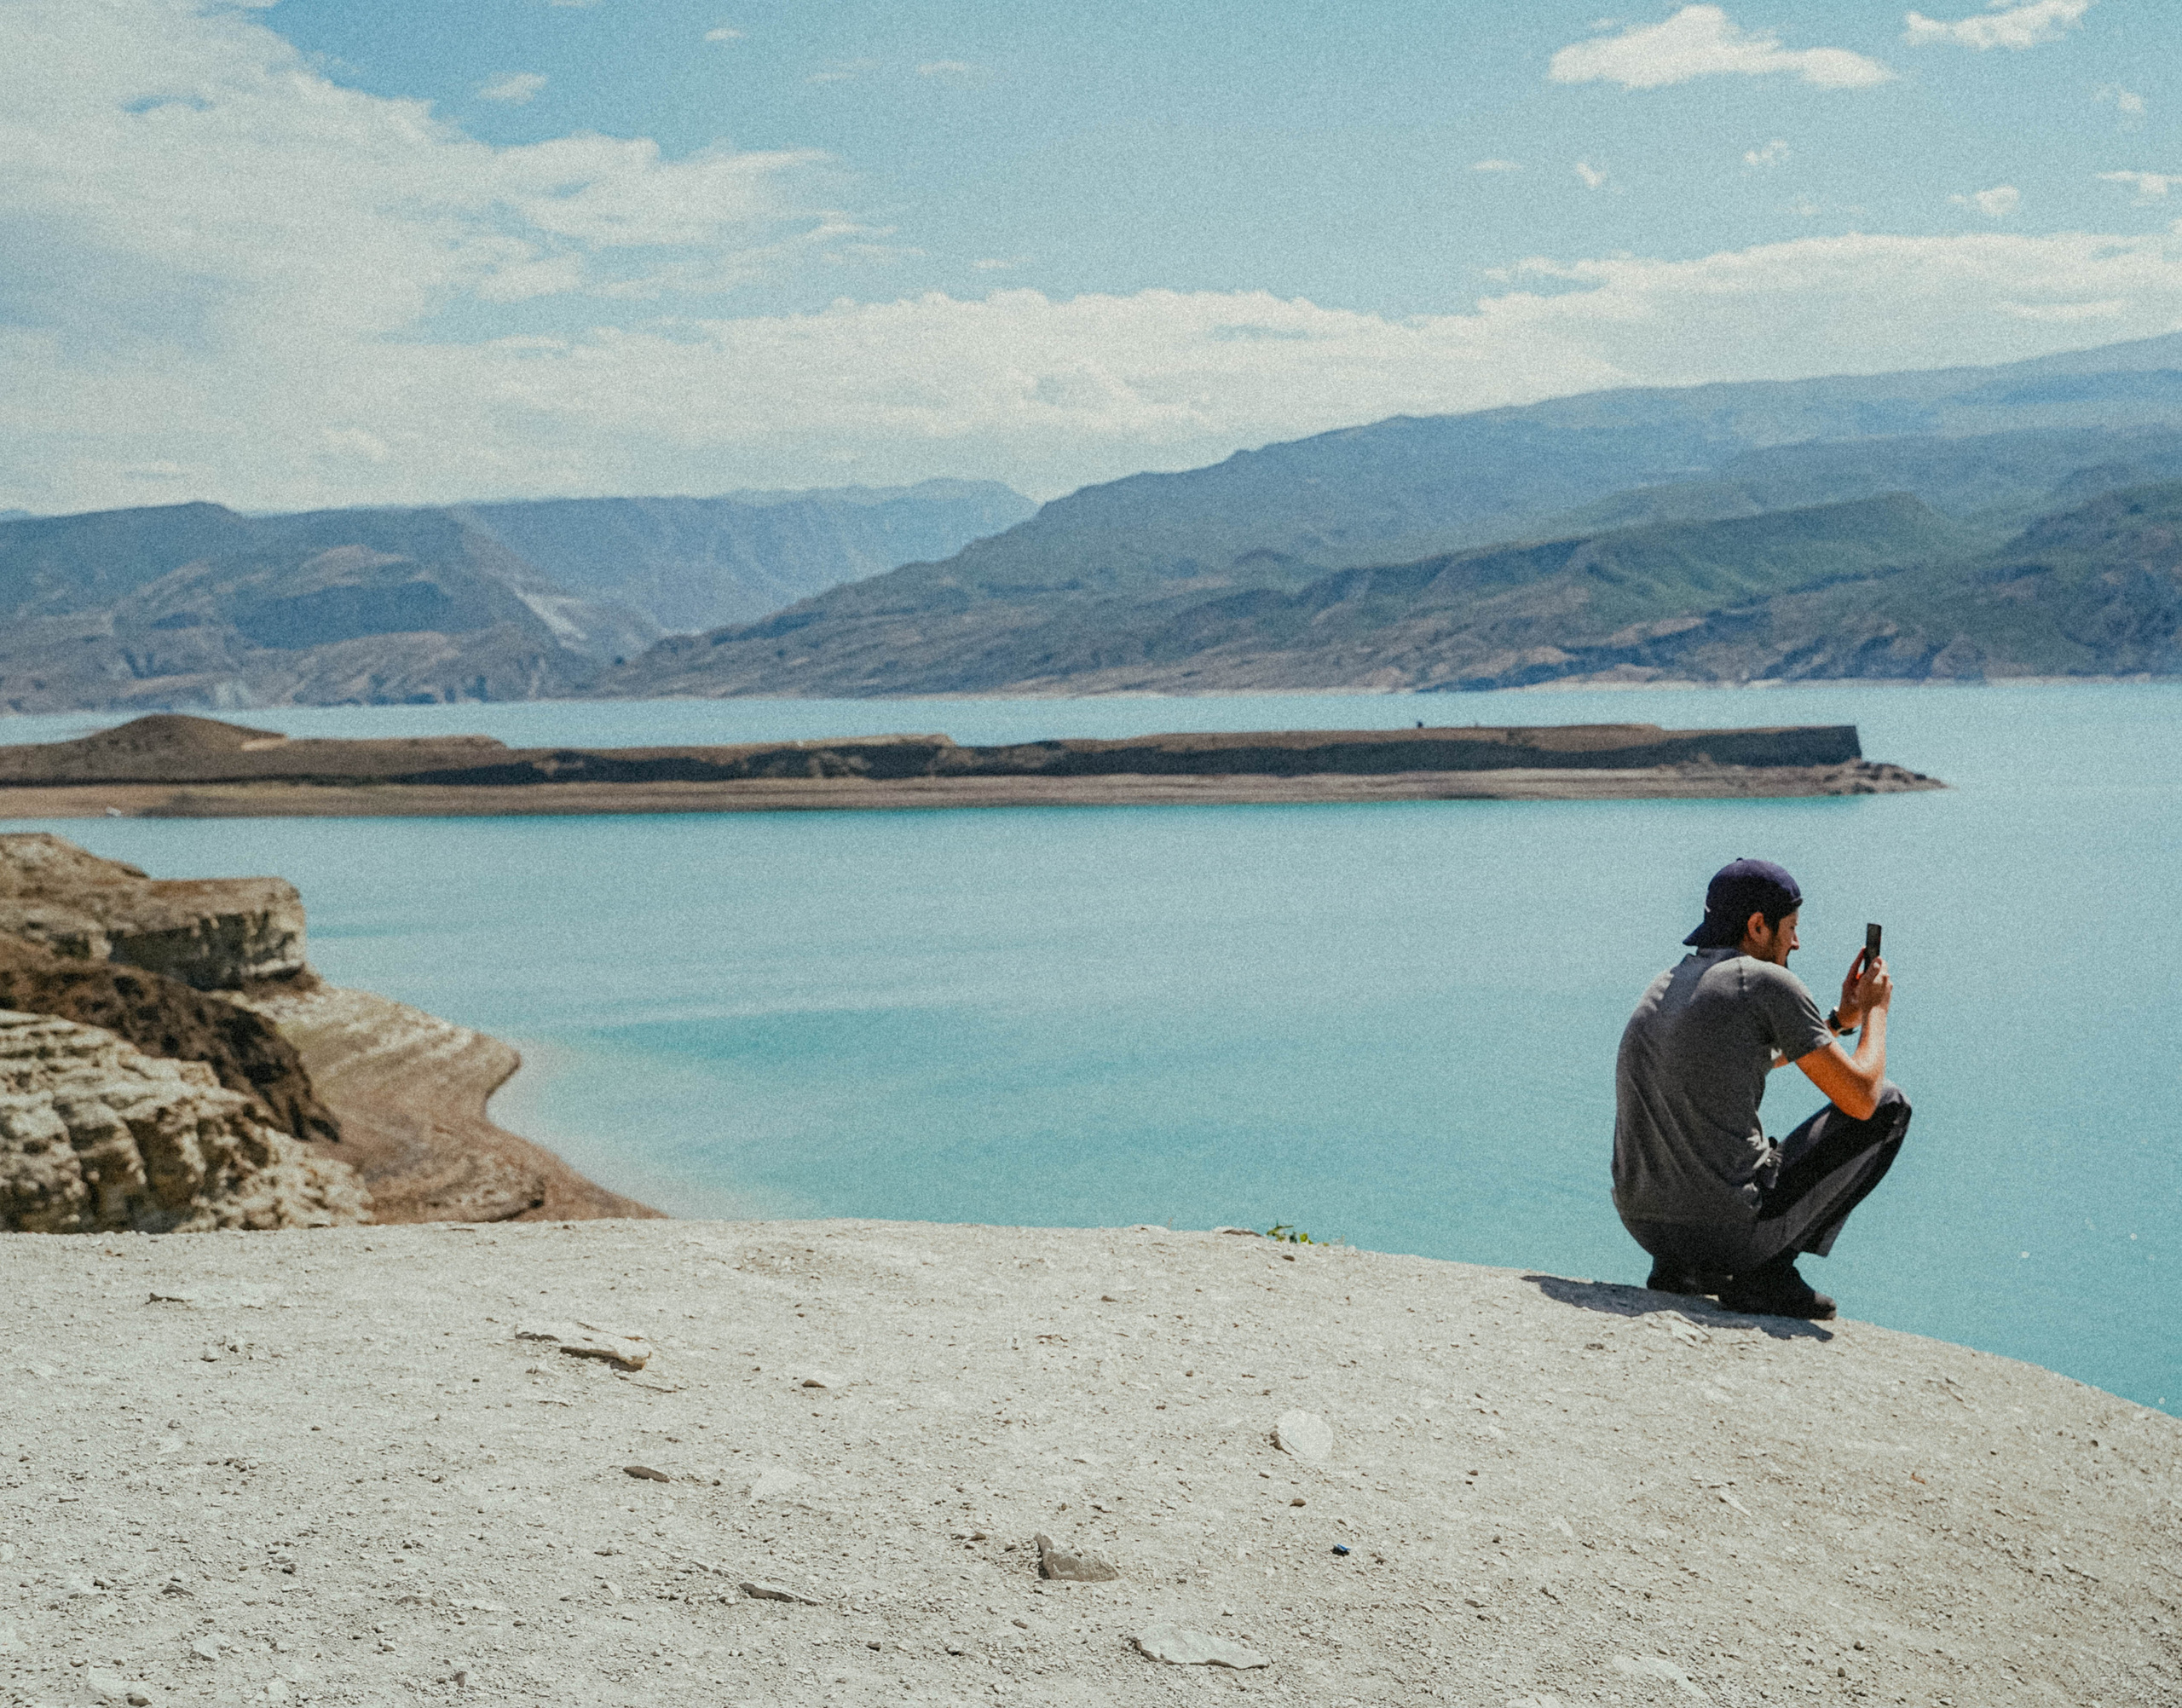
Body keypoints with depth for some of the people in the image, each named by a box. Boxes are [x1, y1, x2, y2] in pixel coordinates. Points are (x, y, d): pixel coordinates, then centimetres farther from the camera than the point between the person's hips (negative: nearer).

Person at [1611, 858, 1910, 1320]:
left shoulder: (1667, 983, 16)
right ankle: (1766, 1270, 3)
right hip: (1732, 1226, -8)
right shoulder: (1769, 981, -7)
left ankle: (1680, 1266, 17)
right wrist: (1875, 1010, 11)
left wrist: (1842, 1019, 33)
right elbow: (1861, 1099, -5)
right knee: (1890, 1105, 10)